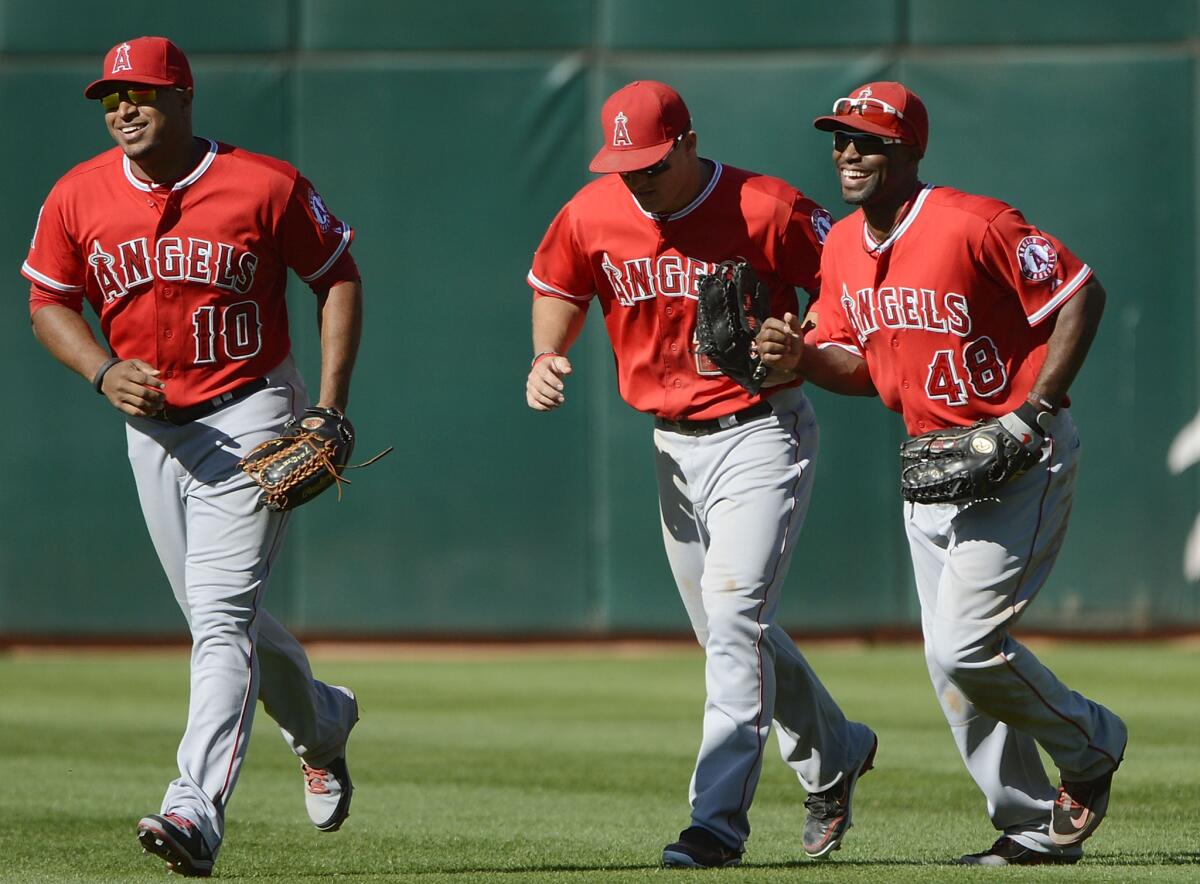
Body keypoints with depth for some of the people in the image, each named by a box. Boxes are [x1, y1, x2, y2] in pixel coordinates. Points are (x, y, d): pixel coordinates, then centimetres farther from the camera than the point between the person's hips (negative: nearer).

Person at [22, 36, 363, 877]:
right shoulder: (78, 197, -2)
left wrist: (331, 406, -9)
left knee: (222, 615, -18)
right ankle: (321, 724, 45)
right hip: (151, 424, 5)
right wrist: (104, 372, -10)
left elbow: (339, 278, -1)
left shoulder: (265, 186, -12)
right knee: (220, 617, 16)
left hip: (251, 414, -5)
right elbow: (49, 301, 10)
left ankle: (197, 810, -28)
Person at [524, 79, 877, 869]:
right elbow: (558, 288, 15)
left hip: (761, 435, -6)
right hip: (674, 445, 6)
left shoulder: (765, 211, -17)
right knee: (730, 631, 15)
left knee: (734, 615, -18)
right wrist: (547, 357, -4)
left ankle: (719, 820, -20)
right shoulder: (592, 218, -3)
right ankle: (834, 758, 38)